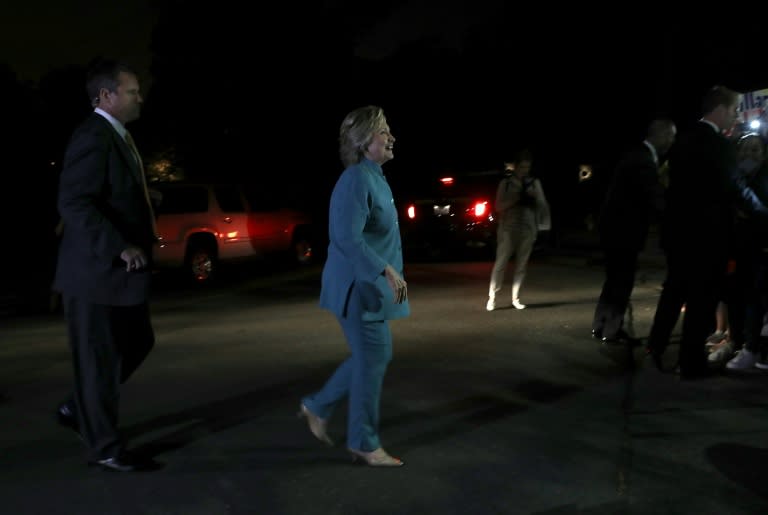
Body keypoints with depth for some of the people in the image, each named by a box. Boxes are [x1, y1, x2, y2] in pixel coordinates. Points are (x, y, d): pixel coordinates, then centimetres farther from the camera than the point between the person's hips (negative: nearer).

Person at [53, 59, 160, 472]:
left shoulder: (116, 136, 14)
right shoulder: (93, 136, -17)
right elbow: (74, 203, -25)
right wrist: (119, 248, -26)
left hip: (118, 271, 10)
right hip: (96, 271, -10)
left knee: (138, 343, 18)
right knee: (99, 360, 2)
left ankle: (78, 409, 33)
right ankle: (104, 447, 16)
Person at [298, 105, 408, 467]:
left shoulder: (374, 177, 12)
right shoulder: (357, 180, -19)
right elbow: (348, 238, -29)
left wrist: (388, 273, 22)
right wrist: (387, 271, -29)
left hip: (369, 284, 10)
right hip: (359, 286, -10)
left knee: (373, 356, 18)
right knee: (372, 360, 0)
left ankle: (317, 407, 30)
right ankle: (364, 444, 16)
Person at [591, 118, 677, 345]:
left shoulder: (638, 155, 13)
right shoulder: (644, 161, -19)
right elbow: (651, 201, -22)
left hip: (617, 227, 10)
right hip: (623, 230, -10)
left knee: (615, 279, 16)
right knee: (622, 281, -2)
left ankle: (601, 326, 23)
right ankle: (612, 331, 6)